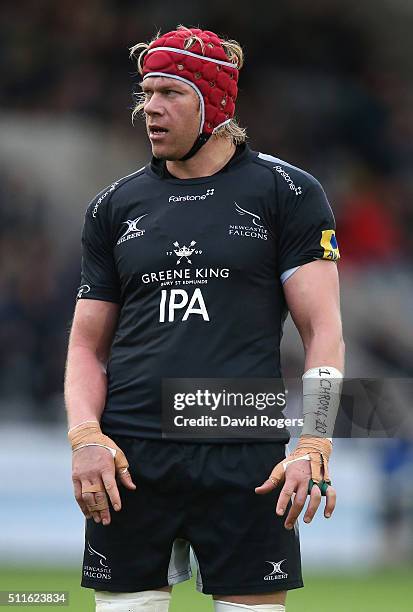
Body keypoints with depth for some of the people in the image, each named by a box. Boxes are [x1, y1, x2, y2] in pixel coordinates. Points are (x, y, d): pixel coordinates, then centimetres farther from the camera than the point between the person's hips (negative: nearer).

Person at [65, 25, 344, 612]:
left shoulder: (285, 191, 5)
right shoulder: (114, 206, 14)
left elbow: (323, 330, 0)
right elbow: (88, 344, 16)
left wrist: (313, 448, -11)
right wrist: (85, 437, -2)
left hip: (245, 461, -3)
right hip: (129, 459, 3)